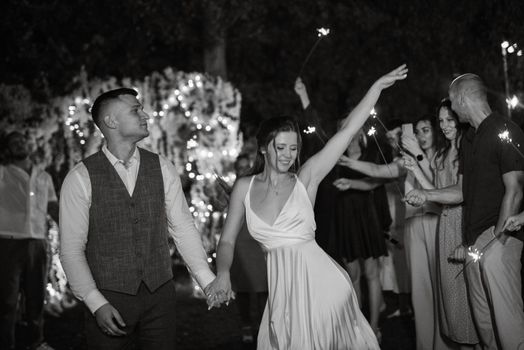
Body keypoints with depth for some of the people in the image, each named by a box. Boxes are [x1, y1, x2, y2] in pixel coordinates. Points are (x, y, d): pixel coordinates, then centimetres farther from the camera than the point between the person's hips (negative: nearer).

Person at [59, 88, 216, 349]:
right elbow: (71, 249, -6)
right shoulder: (80, 178, -6)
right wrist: (97, 304, -14)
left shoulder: (162, 168, 3)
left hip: (160, 295, 3)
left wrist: (209, 283, -3)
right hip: (108, 300, -3)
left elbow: (183, 228, 5)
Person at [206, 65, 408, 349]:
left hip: (319, 280, -2)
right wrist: (222, 275, -10)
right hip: (282, 288, 2)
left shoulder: (305, 179, 0)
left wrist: (379, 85, -7)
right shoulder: (244, 187, 6)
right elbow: (227, 241, 9)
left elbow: (348, 130, -4)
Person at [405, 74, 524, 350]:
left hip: (498, 240, -8)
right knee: (483, 321, 10)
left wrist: (495, 241, -16)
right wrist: (425, 195, 7)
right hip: (474, 243, 8)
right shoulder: (469, 139, 19)